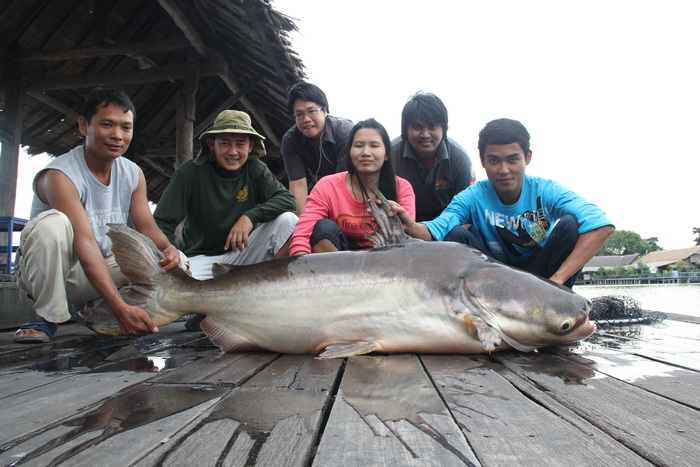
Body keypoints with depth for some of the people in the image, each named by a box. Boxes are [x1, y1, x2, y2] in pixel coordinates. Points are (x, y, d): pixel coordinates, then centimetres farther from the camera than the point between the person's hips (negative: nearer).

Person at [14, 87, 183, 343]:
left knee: (164, 256, -13)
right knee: (53, 223, -34)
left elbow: (147, 227, -5)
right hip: (49, 273, -5)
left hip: (105, 266, 5)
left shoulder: (133, 174, -2)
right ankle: (47, 317, -16)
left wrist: (168, 248, -32)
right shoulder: (59, 175, -22)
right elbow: (84, 242, -33)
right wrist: (121, 308, -42)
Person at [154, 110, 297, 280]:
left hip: (242, 252, 2)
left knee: (287, 220, -20)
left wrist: (251, 216, -28)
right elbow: (161, 222, -14)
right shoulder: (191, 172, -12)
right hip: (201, 258, -2)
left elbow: (288, 199, -15)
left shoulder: (255, 170, -5)